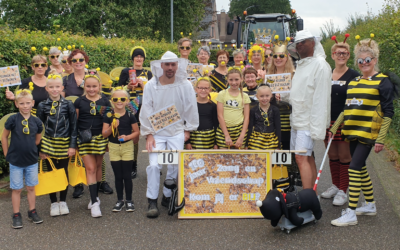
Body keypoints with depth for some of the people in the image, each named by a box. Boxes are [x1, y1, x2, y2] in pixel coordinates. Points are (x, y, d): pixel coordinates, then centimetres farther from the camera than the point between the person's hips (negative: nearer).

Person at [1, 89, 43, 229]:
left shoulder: (36, 121, -4)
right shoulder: (13, 120, -12)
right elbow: (4, 137, -2)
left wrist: (29, 148, 4)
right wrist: (7, 154, -1)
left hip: (32, 161, 2)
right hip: (15, 161, -2)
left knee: (31, 187, 13)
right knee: (17, 189, 7)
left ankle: (32, 212, 26)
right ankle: (16, 216, 17)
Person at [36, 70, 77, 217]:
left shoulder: (68, 105, -1)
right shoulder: (42, 106, 0)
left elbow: (73, 126, 1)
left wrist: (72, 145, -5)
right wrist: (39, 148, 0)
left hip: (64, 144, 0)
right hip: (48, 144, 1)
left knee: (64, 173, 7)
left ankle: (63, 202, 21)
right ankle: (53, 203, 19)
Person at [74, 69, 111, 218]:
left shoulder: (104, 101, 3)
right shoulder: (79, 102, 0)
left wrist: (109, 137, 5)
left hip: (100, 138, 2)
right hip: (85, 139, -1)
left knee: (98, 167, 12)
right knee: (90, 168, -5)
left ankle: (95, 196, 28)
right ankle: (95, 202, -4)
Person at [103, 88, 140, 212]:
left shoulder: (130, 116, -4)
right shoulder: (108, 116, -2)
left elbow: (136, 132, 1)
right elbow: (104, 134, -2)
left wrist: (127, 137, -16)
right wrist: (112, 127, -20)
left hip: (127, 147, -1)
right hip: (113, 147, 1)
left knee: (127, 176, 4)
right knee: (118, 176, 10)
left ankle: (129, 200, 16)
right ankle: (120, 200, 22)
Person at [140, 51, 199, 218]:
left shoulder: (185, 85, -6)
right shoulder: (151, 85, -5)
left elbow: (191, 109, 2)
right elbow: (146, 111, -2)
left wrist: (188, 130, 2)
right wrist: (148, 134, -5)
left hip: (177, 132, 1)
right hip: (156, 133, 0)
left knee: (175, 165, 0)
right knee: (154, 165, -9)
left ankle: (167, 197, 18)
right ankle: (152, 201, 1)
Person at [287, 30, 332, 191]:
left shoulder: (320, 65, -11)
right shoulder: (301, 64, 18)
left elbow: (321, 98, -17)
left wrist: (316, 126, -21)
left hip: (308, 122, -9)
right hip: (296, 120, 9)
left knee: (302, 157, -14)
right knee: (307, 158, 12)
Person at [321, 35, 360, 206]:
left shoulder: (354, 76, -4)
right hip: (328, 122, 5)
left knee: (344, 157, 0)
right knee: (332, 156, 13)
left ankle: (343, 191, 8)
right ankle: (335, 186, 27)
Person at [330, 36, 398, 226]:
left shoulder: (383, 82, -6)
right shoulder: (354, 82, 14)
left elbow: (388, 113, -8)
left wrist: (381, 139, -13)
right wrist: (334, 128, 16)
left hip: (368, 133, -7)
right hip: (352, 132, 7)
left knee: (354, 168, -12)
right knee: (360, 168, 14)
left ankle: (351, 214, -8)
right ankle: (370, 205, 30)